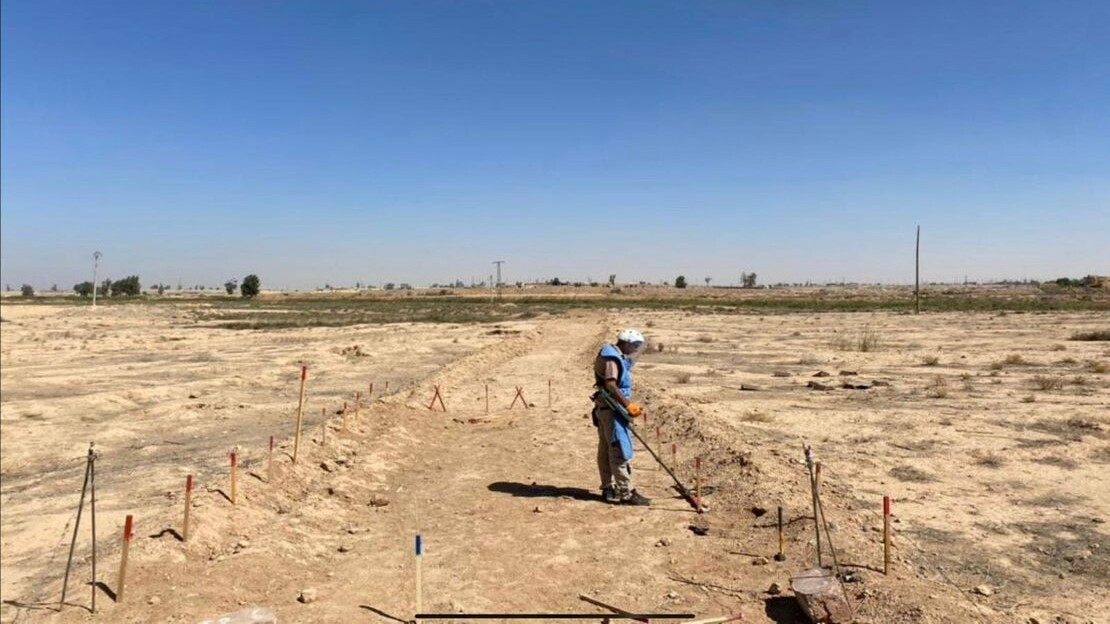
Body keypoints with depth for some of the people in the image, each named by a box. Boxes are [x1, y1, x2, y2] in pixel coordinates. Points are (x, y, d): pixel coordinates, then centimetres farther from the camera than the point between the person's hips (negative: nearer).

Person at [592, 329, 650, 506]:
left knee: (606, 451, 14)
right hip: (612, 410, -11)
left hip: (606, 409, 11)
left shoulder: (616, 358, 17)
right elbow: (610, 386, -25)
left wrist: (628, 405, 11)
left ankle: (608, 489, 23)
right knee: (621, 451, -7)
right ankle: (626, 493, -4)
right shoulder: (612, 358, -15)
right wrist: (628, 405, -23)